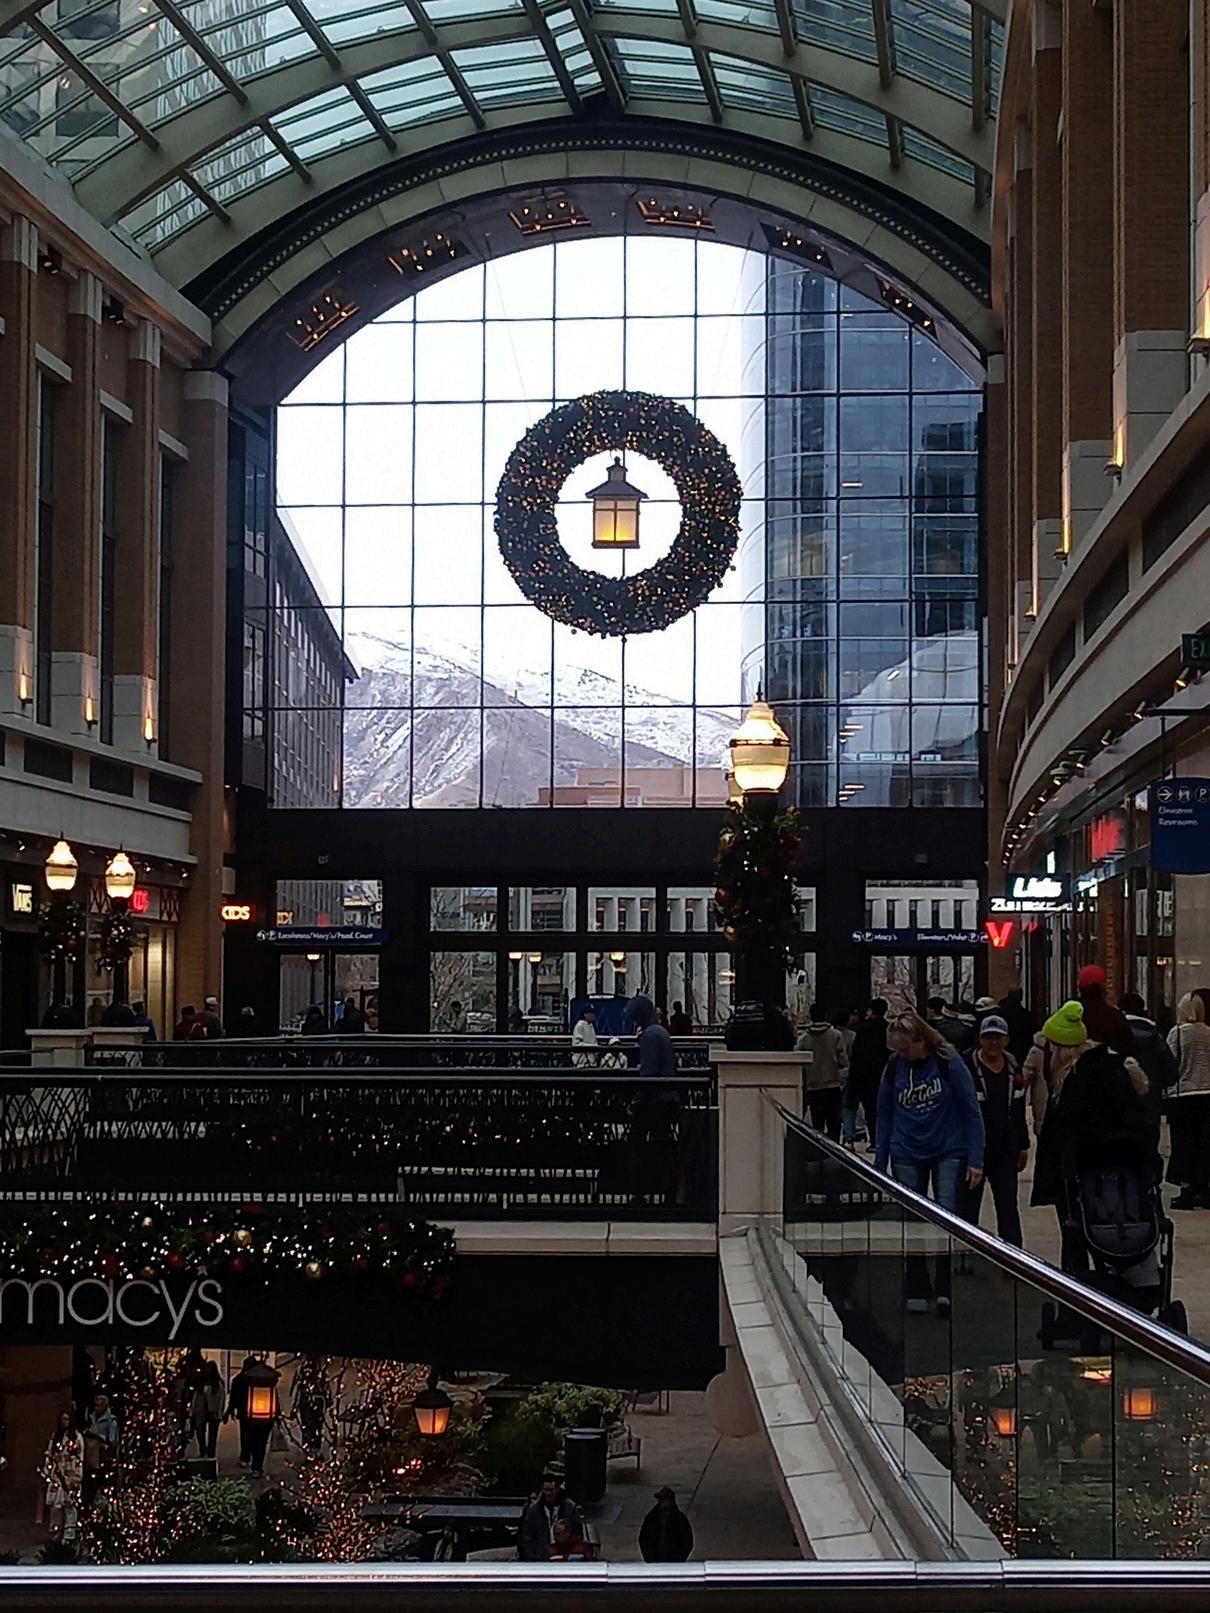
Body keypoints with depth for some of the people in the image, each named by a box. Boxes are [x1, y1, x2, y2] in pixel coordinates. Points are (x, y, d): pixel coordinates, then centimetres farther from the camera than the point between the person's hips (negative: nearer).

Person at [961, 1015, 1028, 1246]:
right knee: (968, 1207, 5)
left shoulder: (1013, 1071, 8)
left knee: (1008, 1206, 4)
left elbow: (1019, 1113, 18)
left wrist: (1023, 1147, 18)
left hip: (1005, 1150, 4)